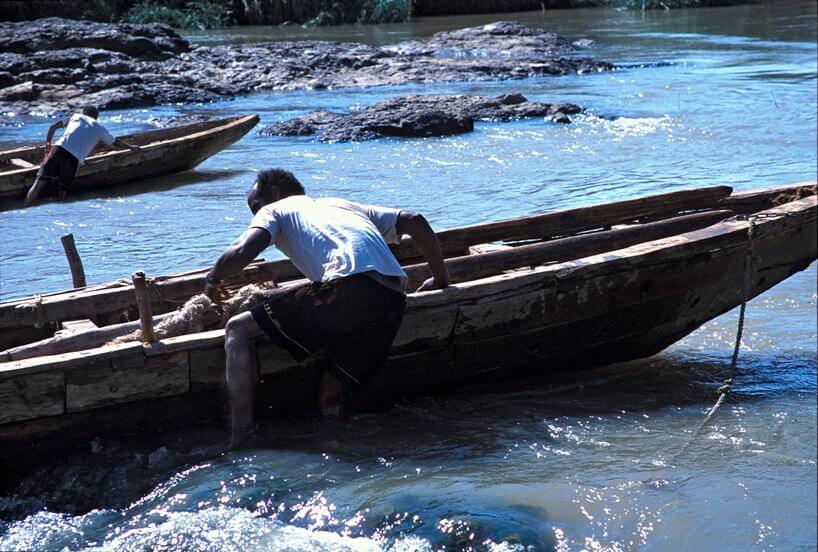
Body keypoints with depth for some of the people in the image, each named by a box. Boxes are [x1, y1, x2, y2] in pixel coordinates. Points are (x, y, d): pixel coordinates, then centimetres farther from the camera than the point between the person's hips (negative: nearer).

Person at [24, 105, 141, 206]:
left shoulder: (76, 116, 27)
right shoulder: (100, 130, 24)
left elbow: (53, 127, 26)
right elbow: (116, 142, 39)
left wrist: (47, 143, 33)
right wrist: (131, 147, 56)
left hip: (59, 149, 1)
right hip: (74, 159, -1)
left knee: (39, 182, -7)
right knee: (62, 191, 8)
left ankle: (24, 210, -18)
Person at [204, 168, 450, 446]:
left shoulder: (275, 210, 22)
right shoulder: (346, 205, 39)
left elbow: (242, 252, 2)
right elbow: (414, 221, 31)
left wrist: (213, 279, 23)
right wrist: (441, 278, 40)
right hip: (393, 304, 6)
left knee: (238, 329, 4)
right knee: (331, 398, 17)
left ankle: (240, 440, -6)